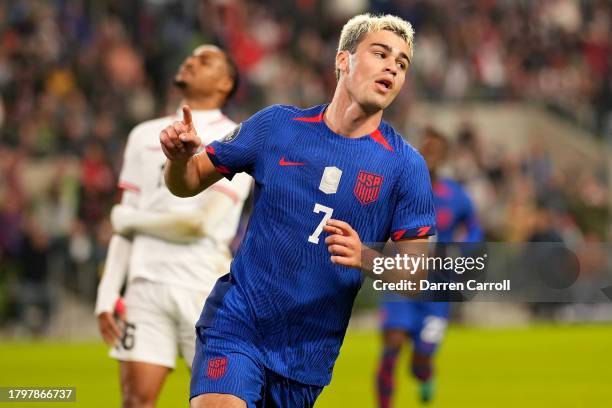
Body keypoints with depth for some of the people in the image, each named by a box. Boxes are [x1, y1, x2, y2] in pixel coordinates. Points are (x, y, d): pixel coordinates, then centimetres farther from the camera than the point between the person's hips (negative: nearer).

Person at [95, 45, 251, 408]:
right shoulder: (145, 136, 16)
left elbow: (202, 223, -11)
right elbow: (124, 227, 15)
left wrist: (128, 217, 0)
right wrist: (107, 295, 6)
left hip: (207, 287, -3)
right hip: (147, 282, 3)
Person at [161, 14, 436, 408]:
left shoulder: (406, 165, -3)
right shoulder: (276, 125, -1)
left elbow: (416, 274, -4)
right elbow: (189, 183, 9)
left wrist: (366, 259, -24)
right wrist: (179, 158, -15)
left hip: (311, 357, 2)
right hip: (237, 323, -1)